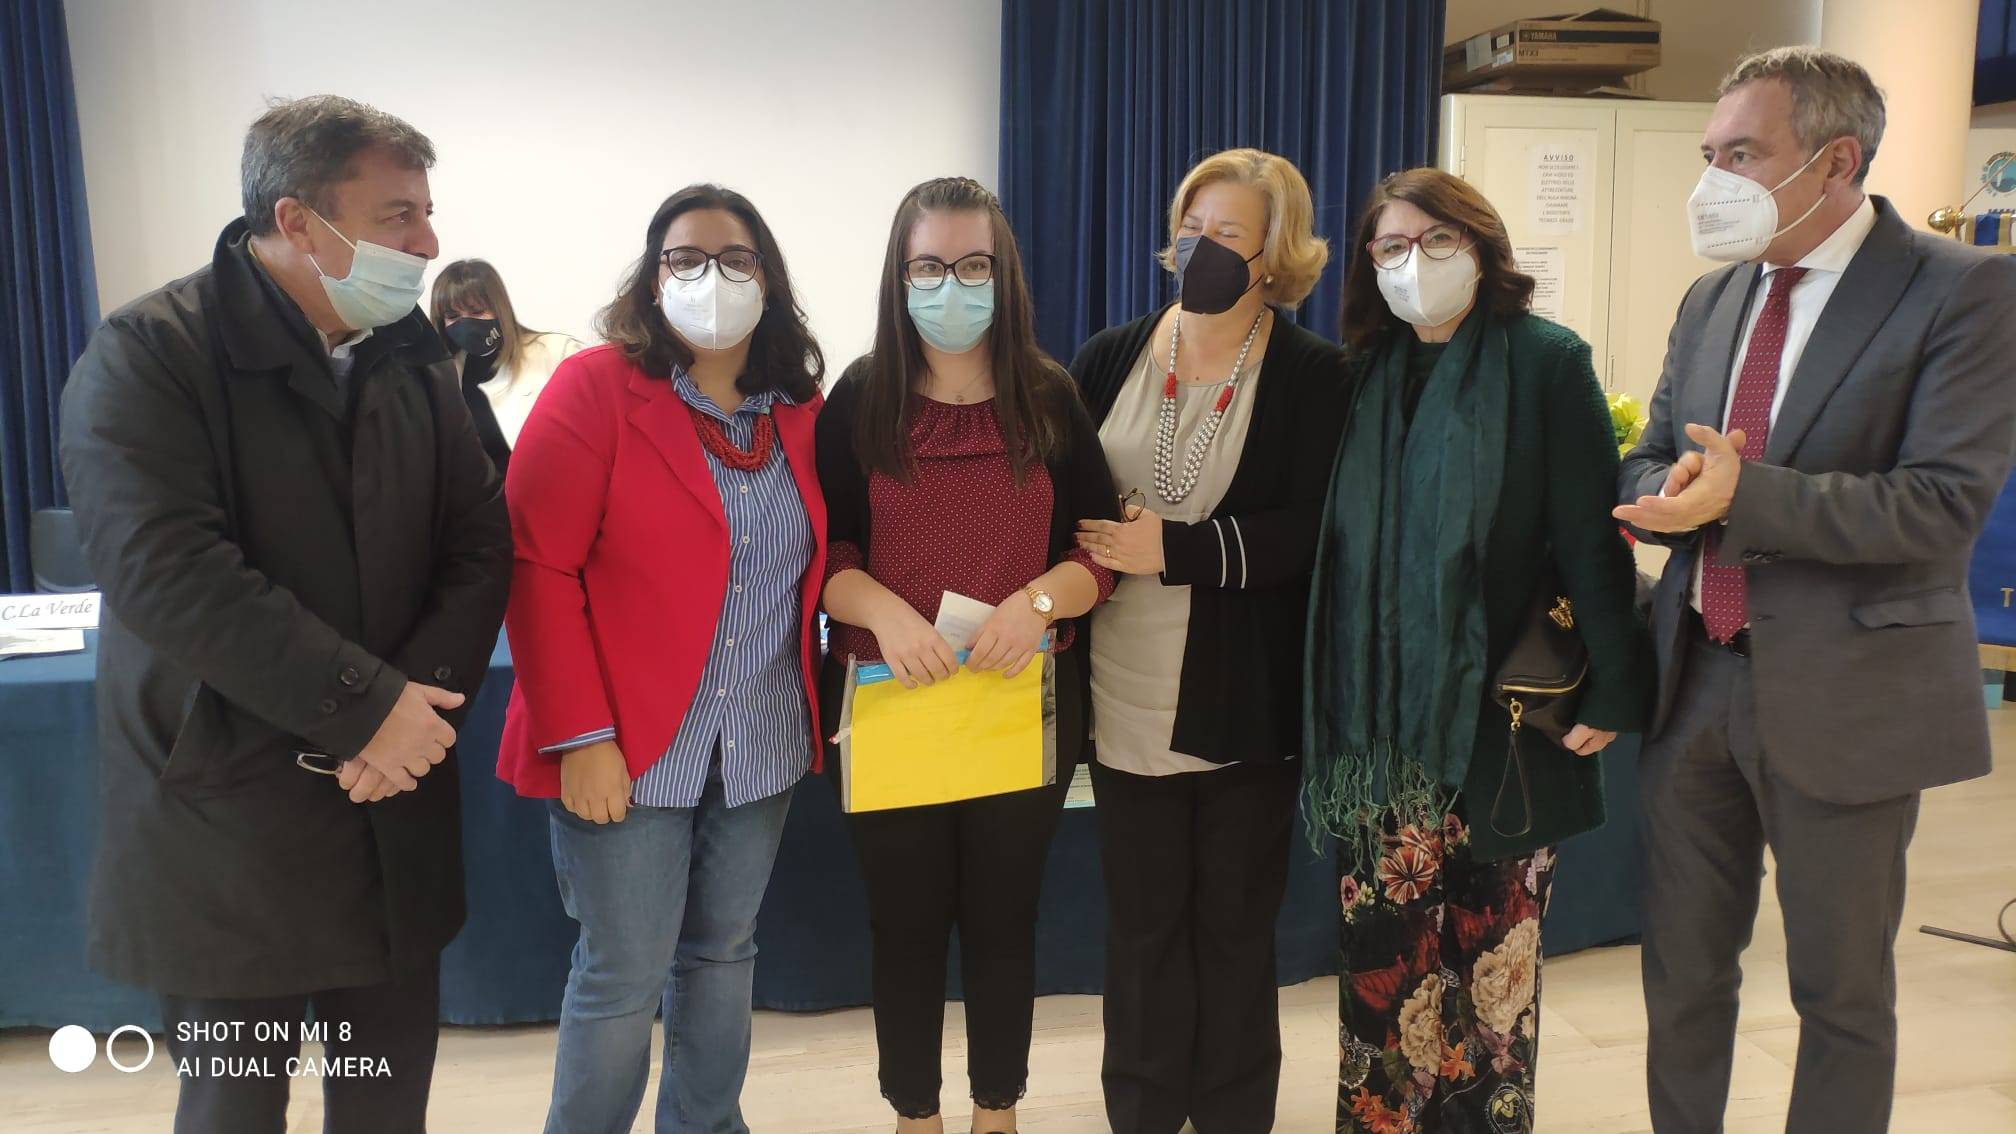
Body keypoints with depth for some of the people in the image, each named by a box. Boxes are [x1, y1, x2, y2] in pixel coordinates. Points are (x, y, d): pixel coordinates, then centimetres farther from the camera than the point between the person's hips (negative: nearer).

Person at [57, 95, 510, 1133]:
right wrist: (368, 704, -22)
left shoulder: (414, 364, 7)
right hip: (228, 827, -4)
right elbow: (165, 570, -22)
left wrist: (423, 699, -13)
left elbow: (480, 547, 3)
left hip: (398, 814, 5)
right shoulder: (147, 355, -10)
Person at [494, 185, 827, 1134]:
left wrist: (814, 702, 2)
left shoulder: (803, 409, 6)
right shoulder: (594, 387, -9)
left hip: (763, 745, 5)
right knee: (622, 977, 3)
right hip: (628, 746, -4)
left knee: (722, 955, 16)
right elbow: (536, 569, -13)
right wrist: (580, 735, -17)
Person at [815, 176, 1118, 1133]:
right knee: (906, 923, 10)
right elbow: (816, 549, -2)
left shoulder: (1052, 400, 2)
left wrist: (1040, 599, -18)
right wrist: (882, 609, -21)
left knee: (1003, 918, 12)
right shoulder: (858, 401, 0)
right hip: (891, 700, 0)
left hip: (1024, 701, 1)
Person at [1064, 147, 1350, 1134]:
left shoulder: (1315, 376, -4)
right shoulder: (1109, 359, 6)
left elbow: (1312, 530, -14)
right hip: (1128, 697, 3)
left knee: (1234, 921, 12)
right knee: (1143, 920, 13)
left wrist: (1173, 550, -19)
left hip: (1246, 701, -2)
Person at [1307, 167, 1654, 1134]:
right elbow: (1333, 540, 9)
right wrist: (1329, 687, 7)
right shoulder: (1367, 373, 9)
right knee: (1382, 942, 9)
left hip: (1498, 710, -3)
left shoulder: (1547, 362, -5)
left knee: (1490, 939, 9)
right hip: (1382, 714, 4)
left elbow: (1592, 538, -9)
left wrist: (1616, 684, -14)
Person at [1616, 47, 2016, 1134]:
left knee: (1843, 990, 12)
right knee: (1682, 972, 17)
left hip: (1842, 697, -5)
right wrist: (1675, 486, -13)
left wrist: (1743, 495, -27)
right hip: (1696, 677, 5)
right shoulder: (1712, 298, 9)